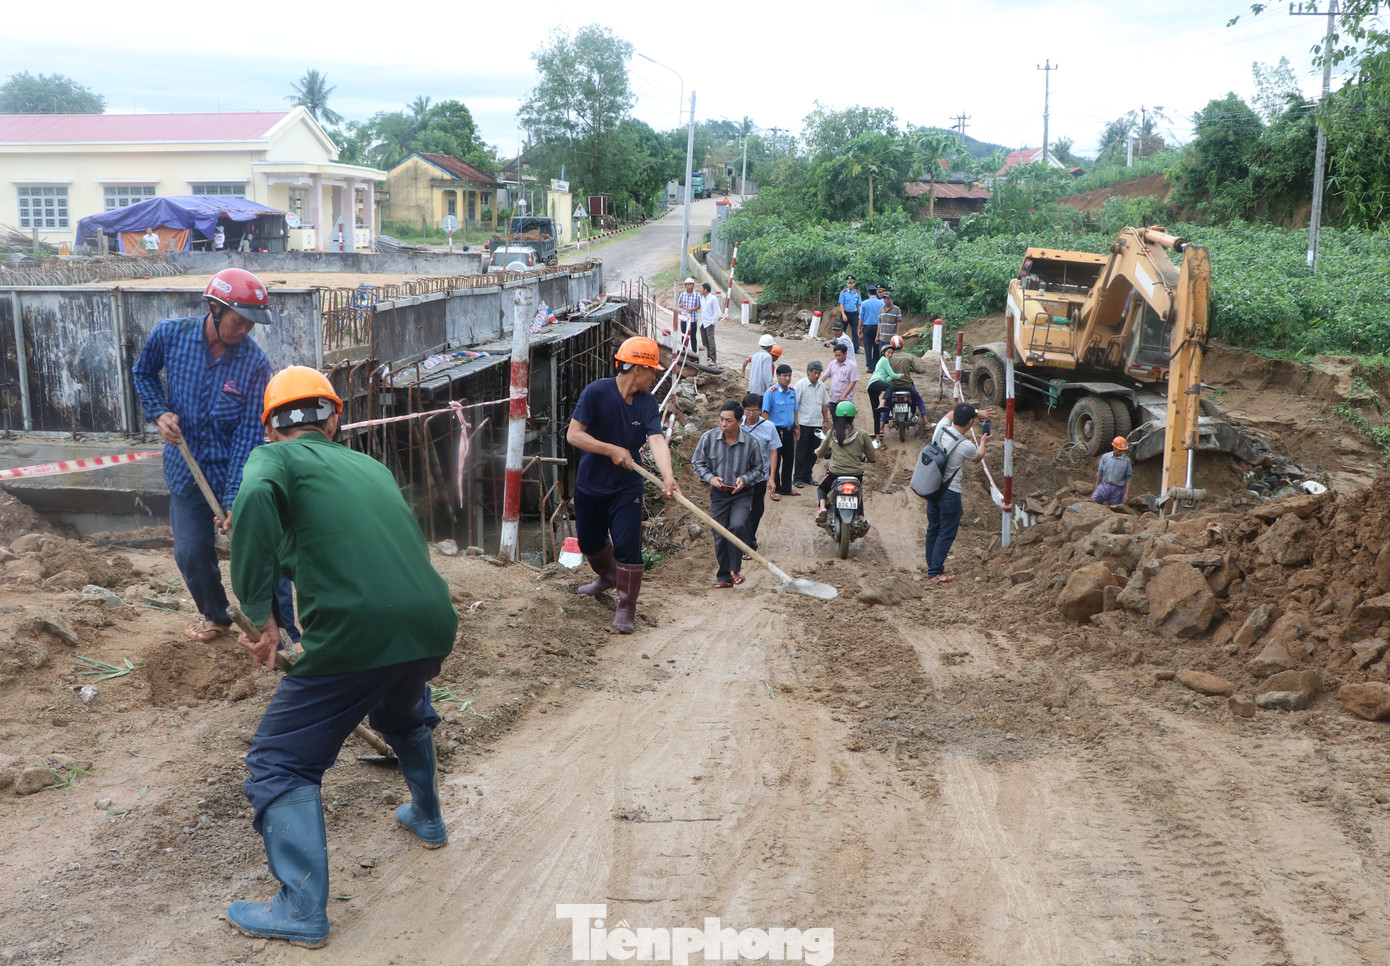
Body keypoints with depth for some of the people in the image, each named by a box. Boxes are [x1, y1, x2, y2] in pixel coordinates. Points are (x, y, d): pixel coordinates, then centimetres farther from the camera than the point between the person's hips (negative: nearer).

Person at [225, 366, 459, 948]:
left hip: (356, 633, -6)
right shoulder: (371, 466, 23)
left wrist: (260, 615, -16)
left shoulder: (273, 457, 7)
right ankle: (427, 818, 55)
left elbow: (255, 498, -18)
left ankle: (302, 911, 11)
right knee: (404, 715, 37)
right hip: (433, 623, 6)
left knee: (281, 763, 12)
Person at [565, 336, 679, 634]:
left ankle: (626, 609, 5)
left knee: (627, 547, -9)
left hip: (627, 487, 0)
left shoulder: (648, 402, -8)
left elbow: (657, 440, -21)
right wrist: (612, 449, -25)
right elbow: (573, 434, -18)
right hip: (590, 484, 0)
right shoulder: (596, 392, -17)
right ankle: (607, 576, 51)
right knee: (589, 542, 19)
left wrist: (667, 476, -38)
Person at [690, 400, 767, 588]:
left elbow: (759, 469, 4)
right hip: (718, 495, 2)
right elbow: (697, 462, 4)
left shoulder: (750, 442, -9)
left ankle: (735, 569, -7)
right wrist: (709, 478, -13)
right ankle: (724, 576, 20)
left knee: (737, 527, -25)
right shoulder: (709, 438, -8)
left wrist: (745, 479, -15)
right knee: (720, 537, 5)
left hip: (742, 495, -2)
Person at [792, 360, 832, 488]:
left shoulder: (822, 386, 8)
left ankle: (807, 475, 22)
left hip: (817, 424, 5)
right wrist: (796, 425, -14)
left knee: (814, 453, 10)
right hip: (804, 424, -5)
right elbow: (794, 406, -10)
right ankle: (798, 477, 10)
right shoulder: (801, 385, -9)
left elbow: (825, 404, 19)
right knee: (802, 453, 2)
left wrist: (826, 420, 15)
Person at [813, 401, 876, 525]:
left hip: (835, 472, 0)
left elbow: (821, 452, 10)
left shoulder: (831, 434, -4)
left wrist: (817, 451, 34)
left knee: (822, 488, 26)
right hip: (856, 473, 0)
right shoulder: (861, 435, -7)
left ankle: (822, 507, -2)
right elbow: (871, 457, 0)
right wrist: (867, 459, 24)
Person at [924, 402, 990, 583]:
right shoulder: (966, 446, -23)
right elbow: (978, 457, 3)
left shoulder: (941, 429, -9)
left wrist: (975, 411, 19)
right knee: (946, 533, 5)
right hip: (949, 494, -6)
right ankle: (935, 572, 7)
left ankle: (932, 564, 30)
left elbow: (951, 414, 16)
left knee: (933, 529, 18)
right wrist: (983, 441, 23)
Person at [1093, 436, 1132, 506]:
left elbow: (1128, 478, 0)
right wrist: (1096, 488, 10)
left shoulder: (1126, 461, -3)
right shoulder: (1105, 457, 2)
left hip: (1117, 489, -1)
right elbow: (1100, 473, 9)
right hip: (1104, 486, 1)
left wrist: (1127, 494, -5)